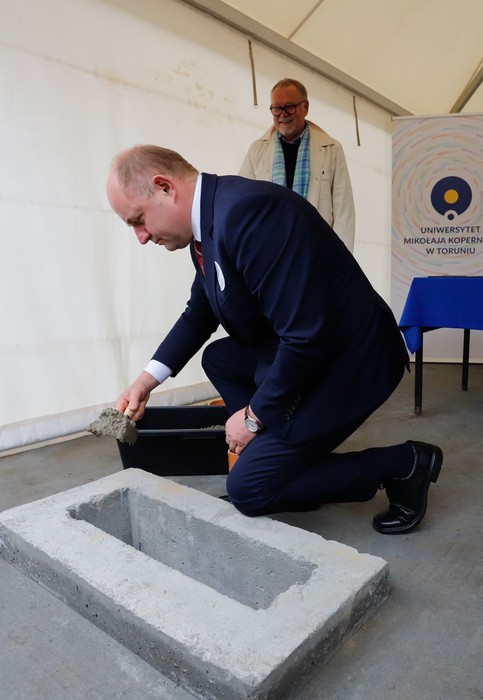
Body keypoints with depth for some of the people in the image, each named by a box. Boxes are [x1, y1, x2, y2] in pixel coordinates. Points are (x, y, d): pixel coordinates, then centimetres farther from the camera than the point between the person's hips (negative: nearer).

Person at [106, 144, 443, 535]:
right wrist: (148, 379, 10)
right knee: (217, 358, 21)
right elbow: (199, 312, 19)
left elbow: (307, 337, -29)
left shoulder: (247, 211, -27)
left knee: (248, 490, -5)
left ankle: (401, 464, 5)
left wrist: (255, 414, -14)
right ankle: (289, 458, 18)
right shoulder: (207, 224, 4)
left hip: (348, 361, -9)